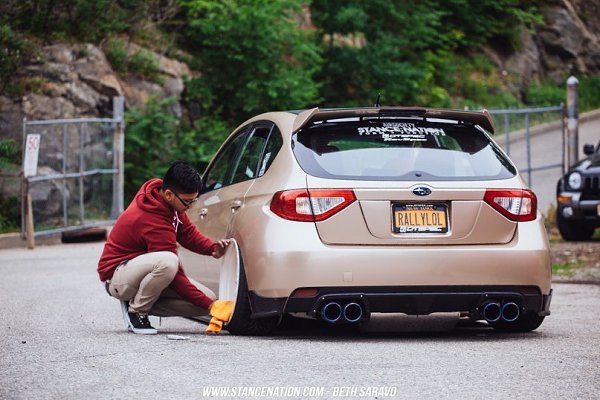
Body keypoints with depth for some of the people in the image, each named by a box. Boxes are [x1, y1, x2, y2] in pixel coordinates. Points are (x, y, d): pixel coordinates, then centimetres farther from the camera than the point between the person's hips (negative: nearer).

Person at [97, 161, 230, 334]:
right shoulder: (154, 222, -31)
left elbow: (188, 232, 6)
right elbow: (176, 278, -27)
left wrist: (213, 248, -15)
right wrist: (209, 305, -24)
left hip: (142, 270, 9)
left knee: (208, 299, -7)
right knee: (168, 262, -41)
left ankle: (144, 305, 5)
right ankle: (135, 310, -16)